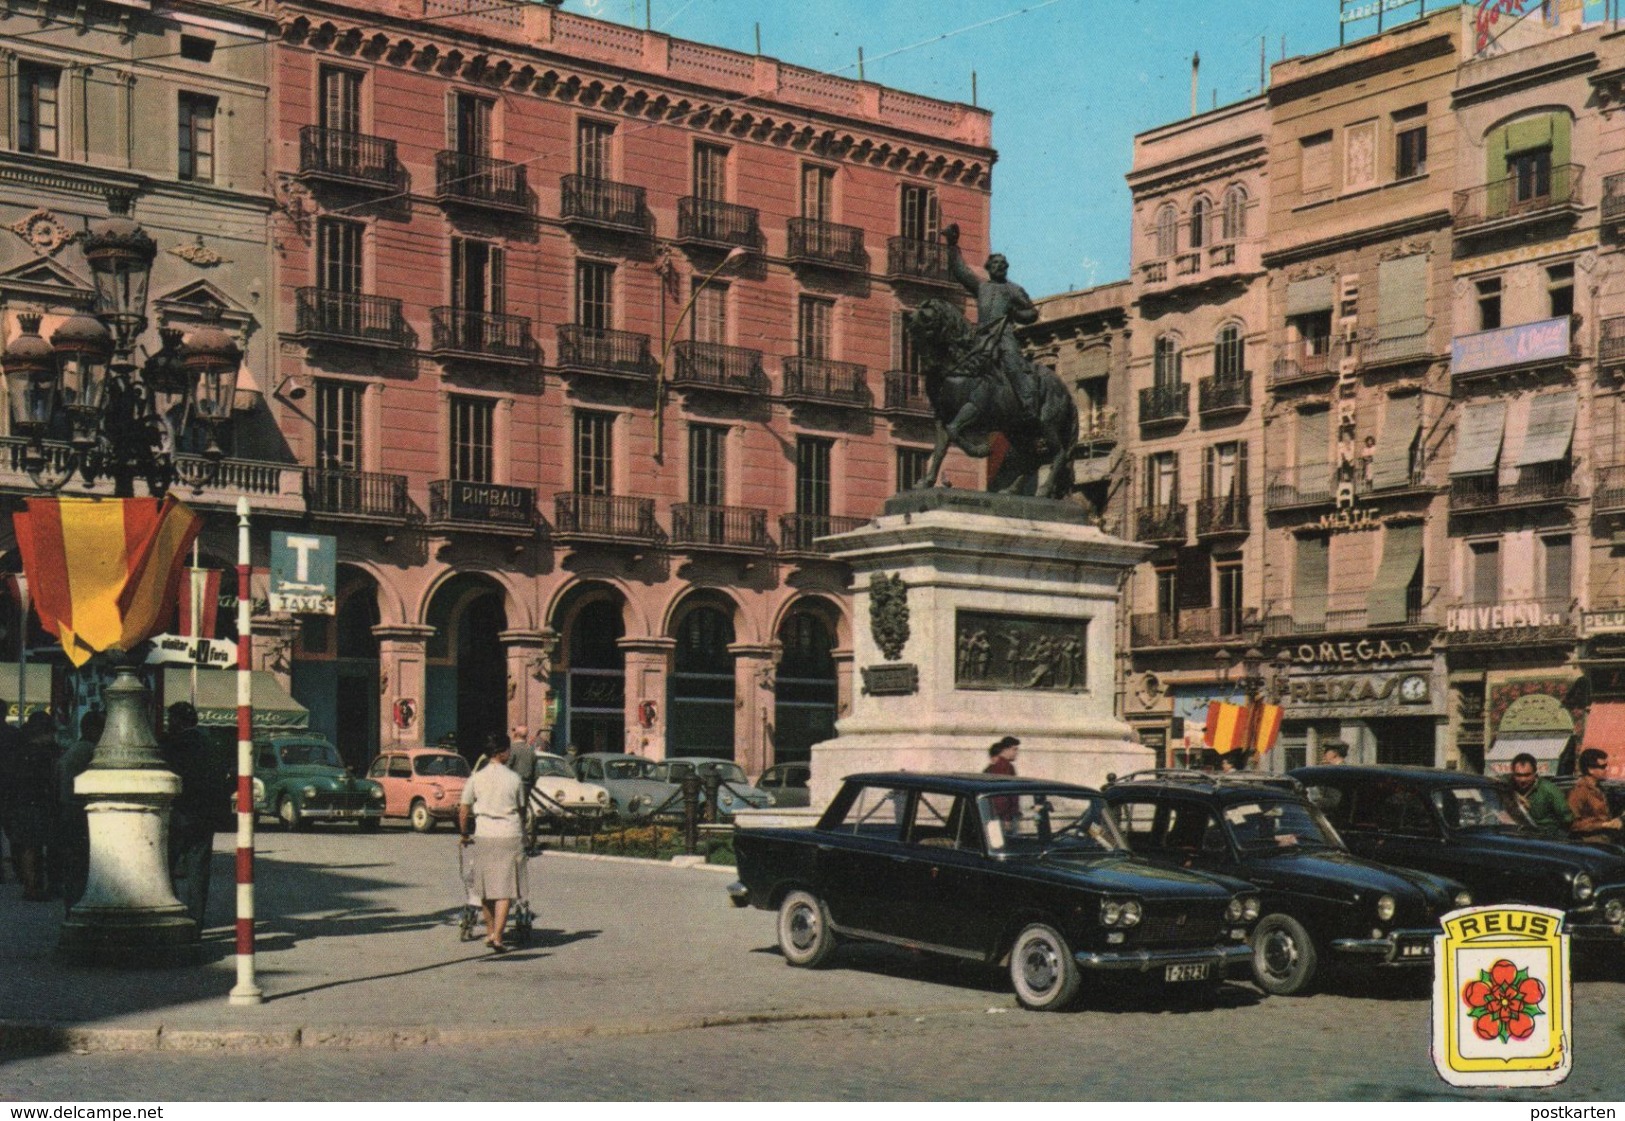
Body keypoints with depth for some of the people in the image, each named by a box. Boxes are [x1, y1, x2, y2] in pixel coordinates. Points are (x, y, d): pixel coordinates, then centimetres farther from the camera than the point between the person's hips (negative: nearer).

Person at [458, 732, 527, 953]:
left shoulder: (476, 778, 1)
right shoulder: (514, 779, 0)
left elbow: (463, 809, 4)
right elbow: (521, 810, 9)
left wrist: (464, 834, 19)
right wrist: (522, 832, 25)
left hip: (485, 837, 2)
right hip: (510, 835, -2)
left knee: (485, 887, 16)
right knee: (505, 889, -1)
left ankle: (490, 932, 25)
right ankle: (498, 937, -10)